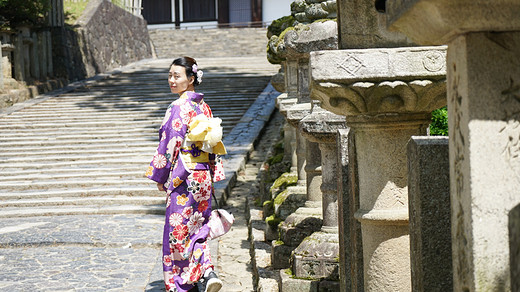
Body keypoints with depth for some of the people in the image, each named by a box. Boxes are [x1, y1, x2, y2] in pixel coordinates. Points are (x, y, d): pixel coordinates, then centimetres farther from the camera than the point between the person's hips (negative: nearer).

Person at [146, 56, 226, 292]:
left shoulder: (178, 108, -15)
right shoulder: (203, 107, 9)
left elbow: (170, 145, -15)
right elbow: (213, 145, 12)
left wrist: (159, 177, -5)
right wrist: (212, 175, 17)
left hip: (183, 178, -8)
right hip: (204, 176, 8)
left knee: (178, 230, 3)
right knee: (198, 227, 14)